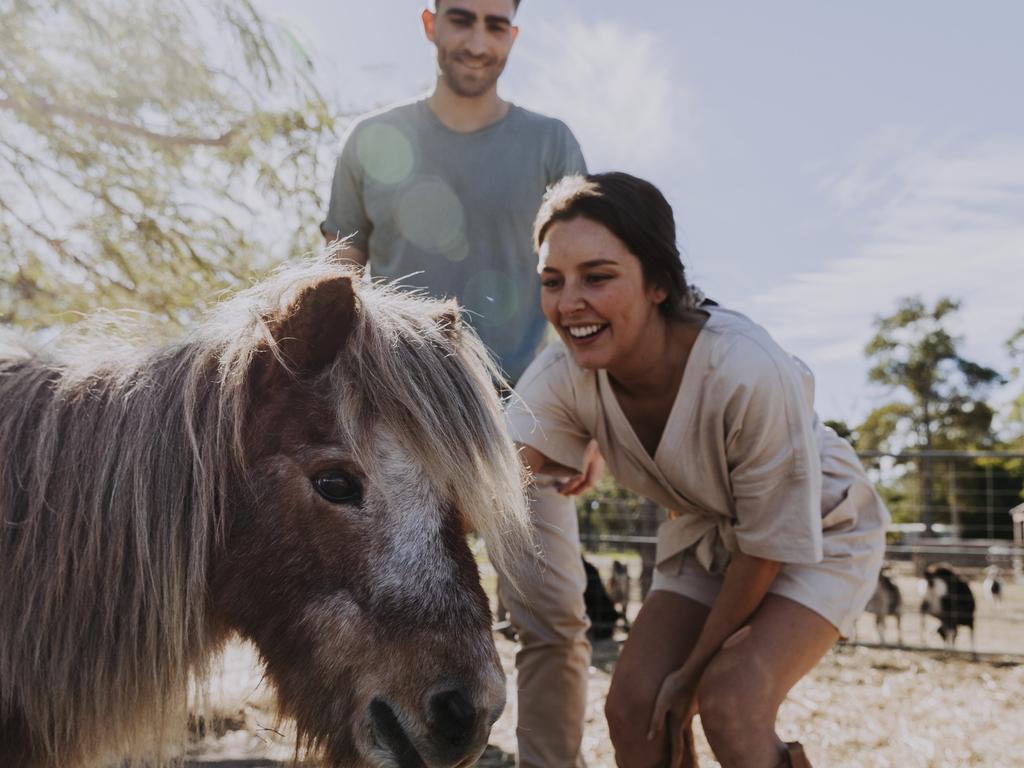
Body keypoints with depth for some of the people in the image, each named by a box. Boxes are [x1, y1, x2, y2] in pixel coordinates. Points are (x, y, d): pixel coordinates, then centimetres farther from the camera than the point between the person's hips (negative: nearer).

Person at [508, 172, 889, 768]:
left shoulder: (750, 373, -37)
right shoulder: (564, 375, -22)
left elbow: (773, 542, -24)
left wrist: (695, 667, -15)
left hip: (820, 536, -4)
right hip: (708, 538, 5)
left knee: (729, 699, -25)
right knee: (633, 708, -8)